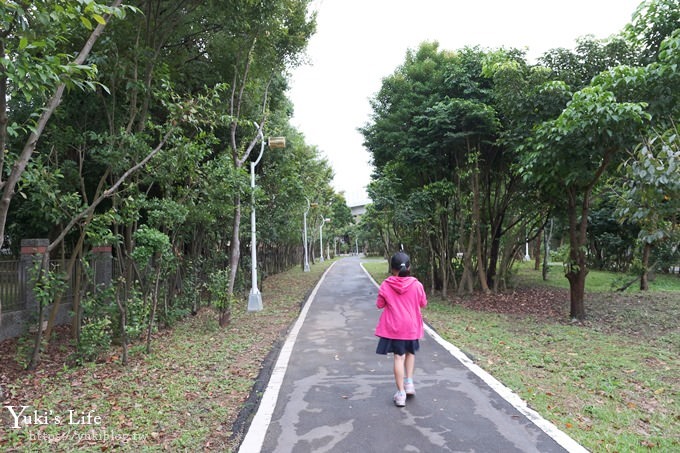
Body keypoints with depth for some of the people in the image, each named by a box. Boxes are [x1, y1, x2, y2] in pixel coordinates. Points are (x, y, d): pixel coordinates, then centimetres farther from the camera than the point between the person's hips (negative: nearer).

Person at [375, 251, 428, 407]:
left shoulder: (386, 286, -10)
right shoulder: (416, 284, -8)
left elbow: (380, 305, 0)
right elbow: (423, 303, 5)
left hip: (393, 327, -1)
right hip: (411, 326, 1)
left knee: (399, 357, 5)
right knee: (410, 353, 24)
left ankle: (401, 393, 7)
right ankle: (409, 382, 17)